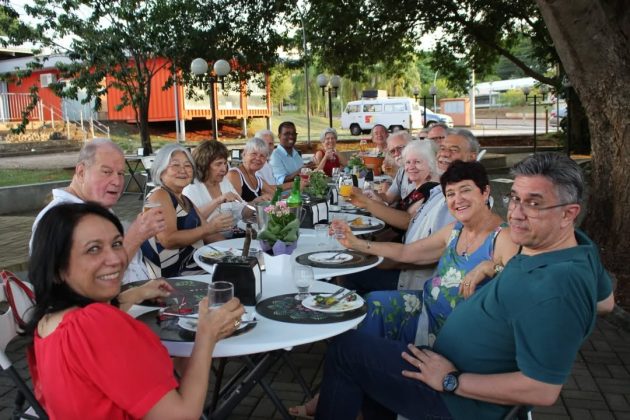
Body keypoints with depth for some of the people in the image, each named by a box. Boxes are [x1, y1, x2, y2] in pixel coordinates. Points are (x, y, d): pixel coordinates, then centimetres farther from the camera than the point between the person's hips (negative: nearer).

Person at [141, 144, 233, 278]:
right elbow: (168, 239, -21)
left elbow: (207, 235, 14)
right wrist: (209, 228, -20)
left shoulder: (185, 200, 17)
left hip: (197, 269, 9)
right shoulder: (159, 195, -9)